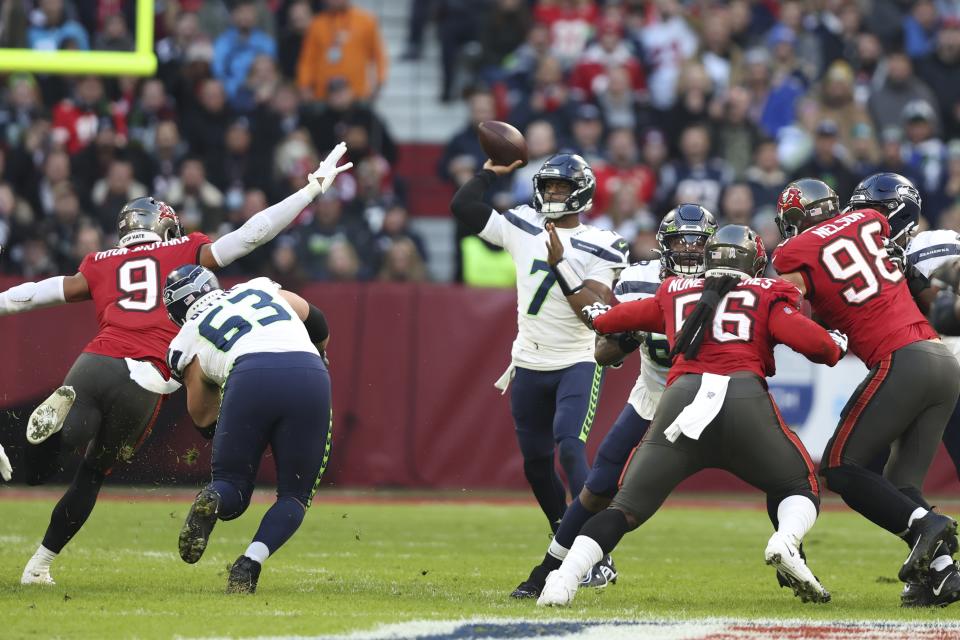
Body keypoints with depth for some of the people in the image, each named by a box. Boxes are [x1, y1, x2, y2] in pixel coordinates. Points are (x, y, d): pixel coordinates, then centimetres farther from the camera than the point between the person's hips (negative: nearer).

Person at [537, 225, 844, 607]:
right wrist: (836, 347, 25)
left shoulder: (675, 293, 27)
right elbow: (804, 338, 4)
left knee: (627, 506, 9)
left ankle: (564, 580, -11)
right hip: (745, 396, -2)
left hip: (682, 396, 2)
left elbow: (618, 318, 36)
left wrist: (594, 314, 58)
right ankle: (786, 543, -14)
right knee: (801, 488, 18)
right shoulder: (767, 294, 19)